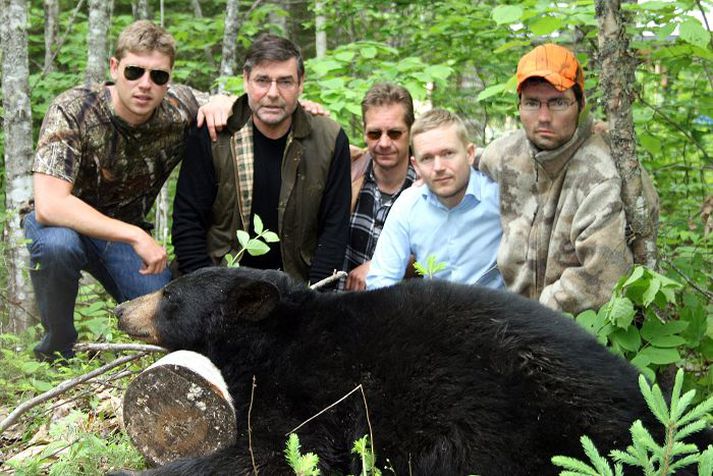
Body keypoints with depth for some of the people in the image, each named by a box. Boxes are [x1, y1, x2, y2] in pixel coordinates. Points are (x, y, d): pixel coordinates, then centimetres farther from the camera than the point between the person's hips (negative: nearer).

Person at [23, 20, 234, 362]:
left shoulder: (179, 108, -17)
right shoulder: (72, 111, -28)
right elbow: (49, 205, -37)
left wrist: (223, 103, -25)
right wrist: (135, 237, -39)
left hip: (126, 231, 3)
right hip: (64, 222, -3)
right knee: (57, 243, -39)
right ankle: (57, 348, -11)